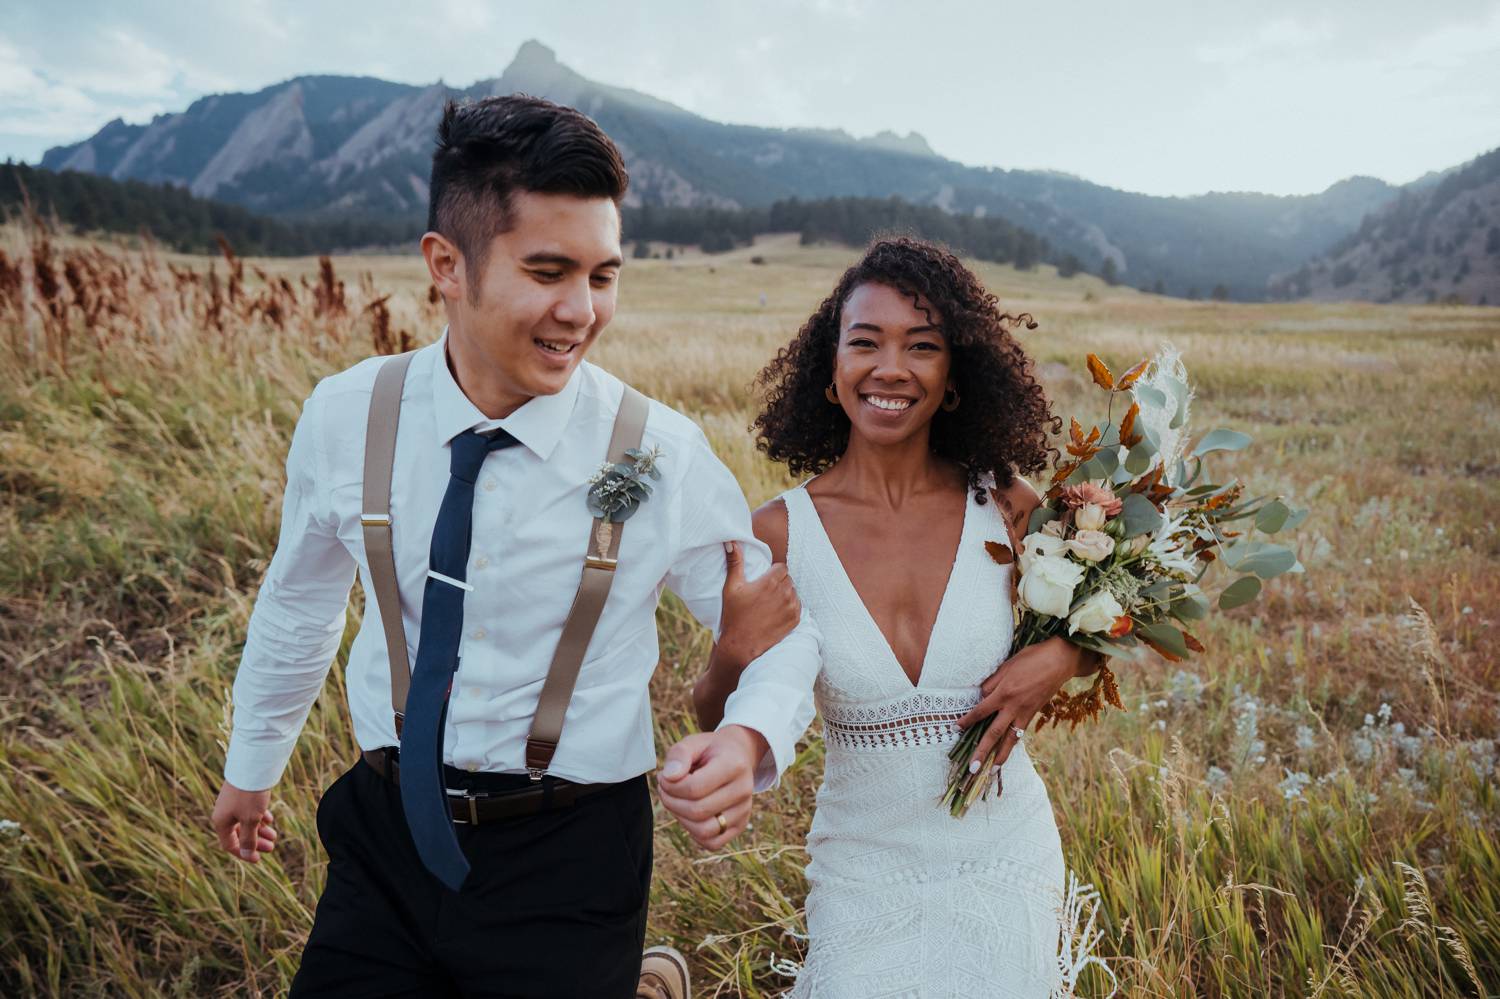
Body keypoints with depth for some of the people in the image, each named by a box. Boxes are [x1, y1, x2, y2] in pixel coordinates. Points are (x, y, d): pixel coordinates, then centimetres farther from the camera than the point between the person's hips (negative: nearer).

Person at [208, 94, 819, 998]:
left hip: (568, 863, -2)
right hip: (388, 837, 3)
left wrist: (748, 739, -28)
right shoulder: (347, 416, -10)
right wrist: (252, 769, 21)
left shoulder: (664, 456, -17)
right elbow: (299, 604, 7)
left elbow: (780, 633, -5)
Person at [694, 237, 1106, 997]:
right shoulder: (777, 534, -14)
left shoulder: (1006, 509, -10)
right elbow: (719, 724, -6)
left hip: (1006, 861, 2)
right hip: (863, 873, -1)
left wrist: (1060, 657, -14)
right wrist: (733, 658, -27)